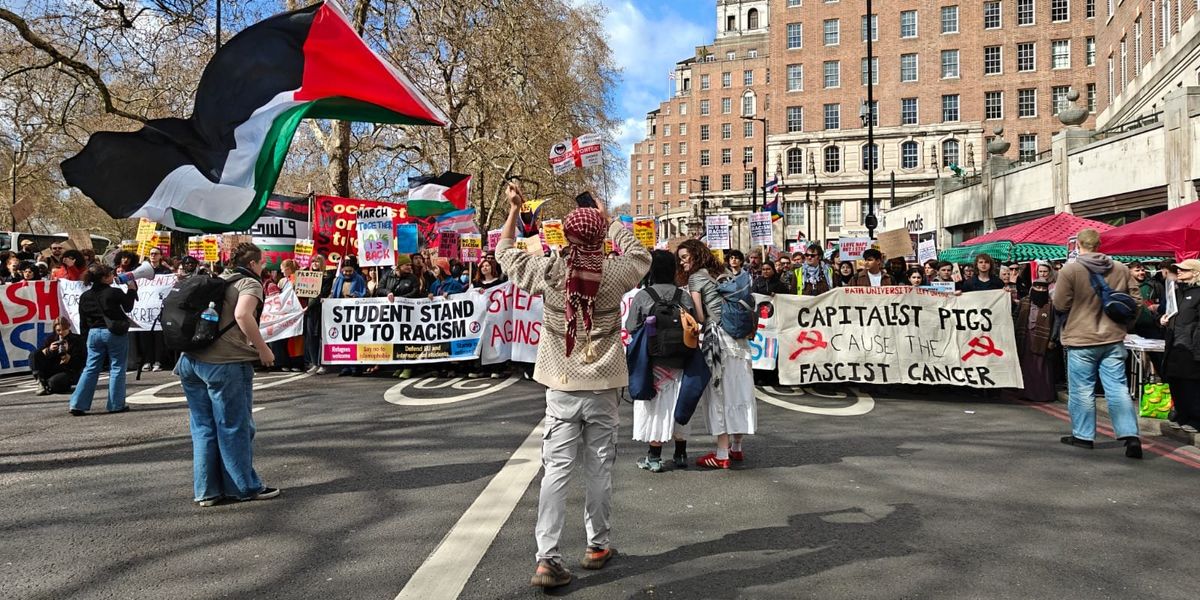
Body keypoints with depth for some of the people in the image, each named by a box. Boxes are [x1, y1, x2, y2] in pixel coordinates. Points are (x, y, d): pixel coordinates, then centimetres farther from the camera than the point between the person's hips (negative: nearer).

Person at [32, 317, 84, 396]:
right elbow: (38, 354, -1)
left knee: (53, 382, -38)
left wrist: (69, 358, -25)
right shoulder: (51, 339, 12)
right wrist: (49, 350, -20)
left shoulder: (77, 339, 1)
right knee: (33, 356, -14)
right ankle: (42, 383, -18)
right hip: (53, 370, 6)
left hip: (70, 371, -6)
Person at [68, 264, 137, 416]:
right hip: (114, 333, -5)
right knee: (116, 368, 4)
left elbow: (83, 323, 9)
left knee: (90, 369, 11)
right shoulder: (115, 293, -13)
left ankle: (78, 404, 7)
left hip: (94, 334, 5)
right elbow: (128, 308, 4)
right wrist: (132, 290, 13)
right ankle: (116, 405, 7)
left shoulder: (85, 297, 5)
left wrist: (85, 338, 18)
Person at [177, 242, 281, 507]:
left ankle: (206, 490, 19)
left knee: (203, 428, 13)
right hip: (225, 364, -7)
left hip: (191, 361, 8)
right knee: (235, 428, 4)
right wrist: (263, 349, -15)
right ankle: (246, 487, 14)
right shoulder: (250, 283, -3)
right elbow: (242, 314, -22)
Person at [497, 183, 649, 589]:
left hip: (561, 388, 0)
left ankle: (547, 559, -2)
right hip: (603, 388, 0)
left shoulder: (549, 272, -7)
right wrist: (609, 219, 23)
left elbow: (506, 254, 11)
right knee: (599, 469, 11)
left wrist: (514, 210, 21)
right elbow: (639, 254, 16)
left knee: (556, 470, 2)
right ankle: (597, 546, 25)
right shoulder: (614, 274, -8)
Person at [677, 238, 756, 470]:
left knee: (719, 391, -4)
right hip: (738, 336, 7)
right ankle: (736, 447, 21)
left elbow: (700, 316, -9)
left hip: (717, 335, -7)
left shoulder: (695, 278, -2)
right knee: (738, 389, 10)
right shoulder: (721, 273, 20)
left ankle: (722, 455, -2)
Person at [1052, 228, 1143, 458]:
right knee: (1118, 388, 6)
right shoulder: (1120, 269, 3)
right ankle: (1131, 435, 1)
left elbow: (1060, 306, -9)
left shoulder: (1069, 270, -12)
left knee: (1082, 390, 5)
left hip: (1081, 339, -4)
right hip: (1113, 339, 4)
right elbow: (1135, 300, 8)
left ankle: (1083, 435, 14)